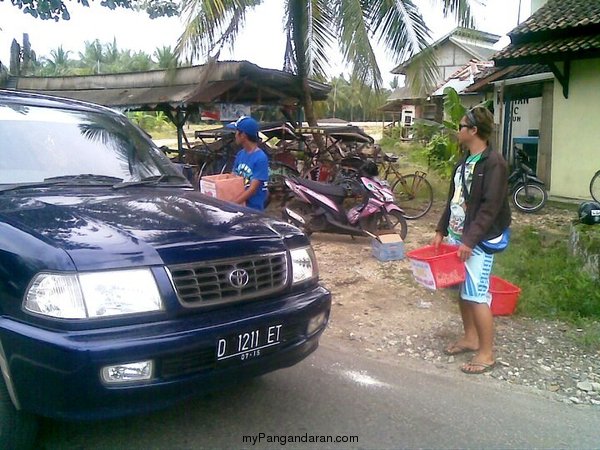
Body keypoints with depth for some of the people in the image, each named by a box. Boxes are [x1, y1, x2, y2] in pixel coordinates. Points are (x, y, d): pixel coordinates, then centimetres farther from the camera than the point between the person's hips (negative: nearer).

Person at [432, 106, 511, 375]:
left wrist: (470, 240, -23)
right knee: (462, 291, 16)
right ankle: (470, 338, 31)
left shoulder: (493, 163, -15)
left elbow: (490, 207, -20)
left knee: (477, 295, -6)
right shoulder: (464, 161, 13)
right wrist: (441, 230, 13)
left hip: (477, 241, -9)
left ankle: (486, 354, 5)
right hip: (457, 236, 9)